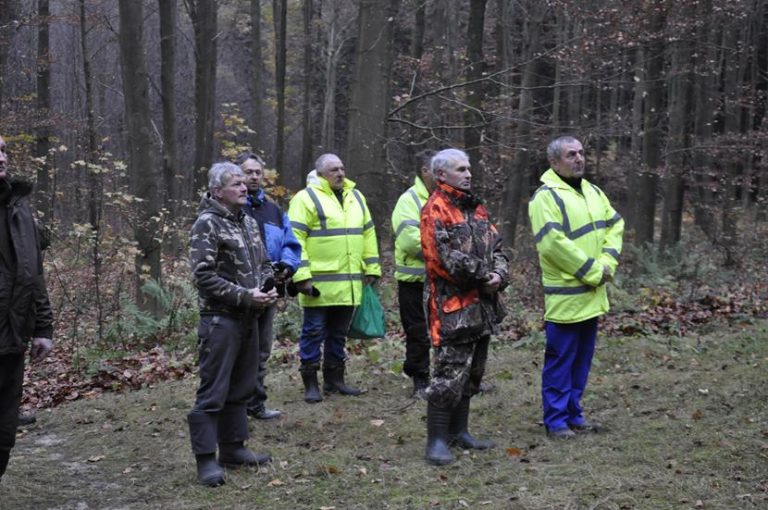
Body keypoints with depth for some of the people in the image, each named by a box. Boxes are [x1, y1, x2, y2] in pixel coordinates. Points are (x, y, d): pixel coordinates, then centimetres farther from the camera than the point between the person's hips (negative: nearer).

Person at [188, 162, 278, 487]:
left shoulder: (248, 222, 14)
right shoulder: (207, 224, -10)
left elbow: (263, 264, 22)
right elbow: (204, 276, -17)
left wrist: (267, 290, 1)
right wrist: (245, 296, -19)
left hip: (249, 318, 8)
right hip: (220, 319, -8)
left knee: (241, 387, 14)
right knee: (213, 391, -5)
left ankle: (233, 448, 25)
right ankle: (206, 459, 0)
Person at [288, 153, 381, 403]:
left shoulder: (355, 197, 15)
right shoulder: (306, 198, -6)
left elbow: (368, 233, 20)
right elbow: (295, 239, -12)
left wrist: (372, 267, 14)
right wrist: (301, 276, -18)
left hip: (348, 283, 6)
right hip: (319, 282, -6)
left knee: (338, 333, 15)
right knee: (314, 332, 1)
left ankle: (334, 378, 26)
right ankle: (310, 384, 9)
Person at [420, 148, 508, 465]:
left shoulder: (476, 208, 16)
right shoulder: (435, 210, -11)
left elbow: (496, 246, 14)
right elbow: (447, 256, -21)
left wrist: (500, 275, -6)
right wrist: (484, 276, -15)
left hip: (482, 304, 9)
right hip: (452, 304, -9)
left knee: (472, 372, 16)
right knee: (449, 374, -10)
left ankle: (459, 430, 28)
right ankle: (437, 441, -4)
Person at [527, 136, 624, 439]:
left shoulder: (592, 192, 13)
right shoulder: (546, 196, -14)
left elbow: (615, 225, 15)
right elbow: (553, 243, -23)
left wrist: (607, 264, -3)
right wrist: (592, 272, -17)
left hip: (592, 295, 8)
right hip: (565, 296, -8)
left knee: (582, 359, 15)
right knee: (560, 360, 0)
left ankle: (573, 414, 25)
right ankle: (556, 420, 9)